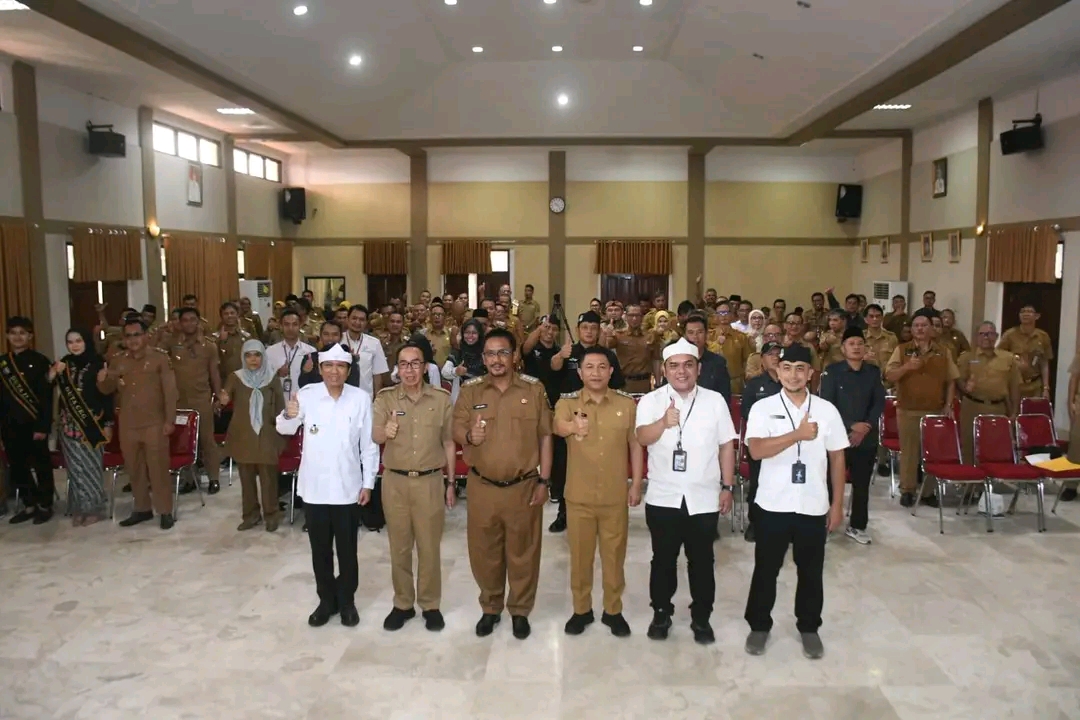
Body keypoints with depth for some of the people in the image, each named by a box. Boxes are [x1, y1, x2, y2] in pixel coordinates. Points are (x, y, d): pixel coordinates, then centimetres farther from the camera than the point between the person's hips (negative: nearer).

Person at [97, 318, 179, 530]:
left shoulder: (159, 358, -2)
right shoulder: (117, 362, 10)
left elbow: (170, 390, -6)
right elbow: (107, 390, 17)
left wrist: (170, 419, -11)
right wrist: (102, 380, -8)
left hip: (154, 423, -5)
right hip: (127, 425, 5)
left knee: (158, 468, -2)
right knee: (134, 469, 12)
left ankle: (165, 511, 7)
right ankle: (142, 509, 25)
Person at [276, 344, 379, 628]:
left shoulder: (361, 398, -6)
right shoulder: (307, 395, -6)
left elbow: (369, 444, -2)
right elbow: (285, 429, -5)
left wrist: (368, 483, -2)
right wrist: (289, 415, -29)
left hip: (348, 488, -1)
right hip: (314, 488, 1)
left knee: (347, 549, 13)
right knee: (320, 549, 15)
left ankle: (347, 601, 30)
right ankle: (326, 600, 32)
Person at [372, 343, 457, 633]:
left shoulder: (441, 398, -2)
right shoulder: (385, 398, -1)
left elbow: (449, 442, 4)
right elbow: (374, 436, -9)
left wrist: (450, 482, 5)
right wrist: (385, 432, -33)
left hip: (430, 481, -1)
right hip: (395, 481, 1)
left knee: (430, 546, 8)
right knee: (399, 546, 11)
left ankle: (430, 605, 23)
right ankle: (402, 604, 25)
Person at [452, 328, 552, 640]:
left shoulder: (534, 389, -1)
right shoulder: (470, 390, 1)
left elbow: (545, 436, 1)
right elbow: (456, 429, 3)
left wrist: (544, 480, -2)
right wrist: (468, 436, -21)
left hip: (524, 486, -1)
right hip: (482, 487, 1)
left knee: (523, 551, 10)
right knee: (484, 551, 12)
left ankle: (520, 610, 29)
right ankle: (490, 608, 32)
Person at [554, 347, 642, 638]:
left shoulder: (627, 404, -2)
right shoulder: (567, 402, -7)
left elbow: (635, 445, 5)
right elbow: (557, 426, -30)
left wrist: (636, 484, 1)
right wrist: (573, 426, -53)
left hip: (616, 496, 1)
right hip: (579, 496, 0)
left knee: (614, 555, 13)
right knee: (580, 556, 12)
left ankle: (613, 610, 30)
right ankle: (581, 609, 30)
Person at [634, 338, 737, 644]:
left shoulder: (715, 400, 0)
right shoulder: (650, 401, -3)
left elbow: (726, 446, 4)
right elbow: (642, 438, -18)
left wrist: (727, 486, 3)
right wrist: (664, 422, -38)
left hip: (704, 498, 1)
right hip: (663, 498, 0)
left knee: (702, 561, 12)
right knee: (663, 559, 13)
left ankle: (701, 618, 28)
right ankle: (661, 613, 30)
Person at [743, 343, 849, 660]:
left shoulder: (827, 410, 0)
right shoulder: (763, 408, -6)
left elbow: (837, 458, 5)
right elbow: (756, 450, -21)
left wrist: (837, 505, 5)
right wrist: (798, 434, -26)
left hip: (814, 507, 2)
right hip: (773, 505, -1)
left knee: (811, 572, 14)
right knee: (766, 569, 10)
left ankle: (809, 627, 32)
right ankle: (759, 625, 28)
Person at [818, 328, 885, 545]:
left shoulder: (874, 372, 7)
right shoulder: (831, 372, -4)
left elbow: (879, 403, 3)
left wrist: (866, 427, -11)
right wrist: (850, 425, -15)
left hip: (866, 439, 4)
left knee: (862, 484, 11)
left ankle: (857, 526, 25)